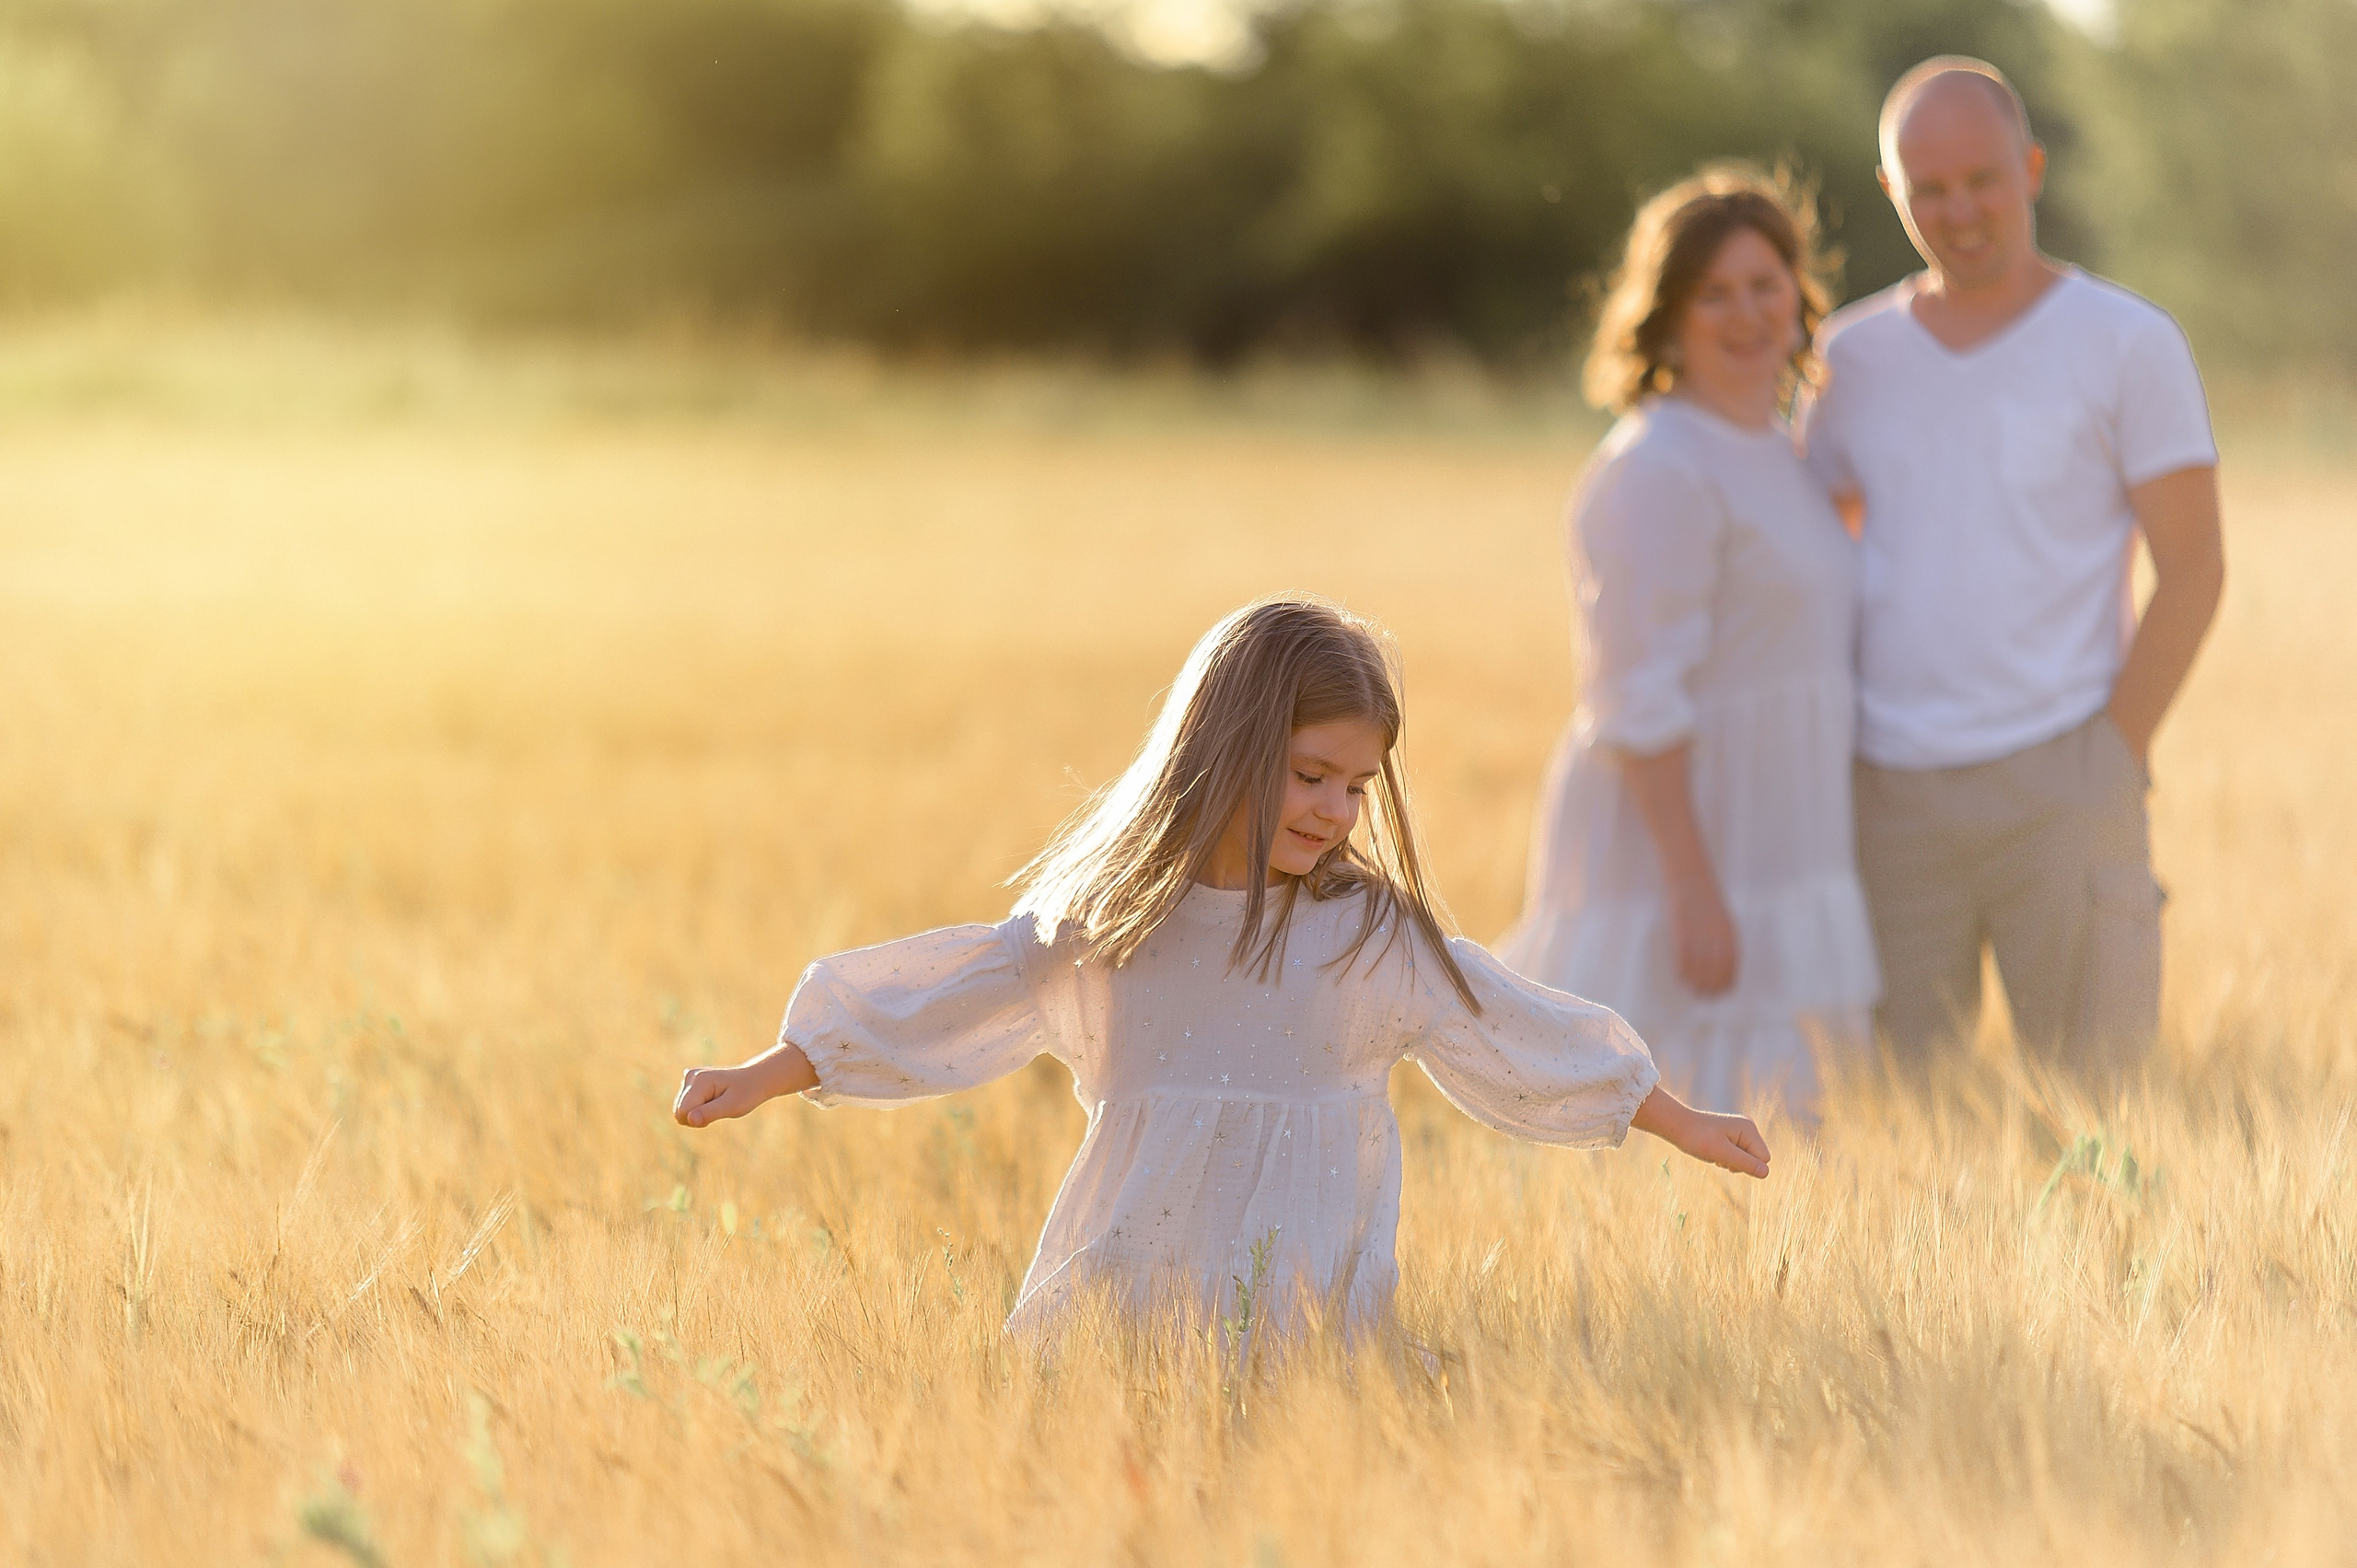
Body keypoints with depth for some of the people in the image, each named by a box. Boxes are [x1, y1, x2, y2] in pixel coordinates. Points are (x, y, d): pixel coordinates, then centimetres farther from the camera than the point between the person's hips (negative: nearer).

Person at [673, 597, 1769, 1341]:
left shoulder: (1377, 937, 3)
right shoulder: (1102, 918, 5)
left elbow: (1529, 1043, 12)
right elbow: (936, 1003, 10)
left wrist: (1686, 1127, 19)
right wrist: (758, 1081, 10)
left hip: (1305, 1313, -1)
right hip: (1123, 1303, 1)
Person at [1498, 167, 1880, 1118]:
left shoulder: (1773, 458, 14)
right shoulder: (1659, 470, -16)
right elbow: (1639, 701, -20)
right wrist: (1694, 888, -24)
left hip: (1764, 853, 10)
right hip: (1666, 852, -9)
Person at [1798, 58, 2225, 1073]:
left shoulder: (2129, 344, -2)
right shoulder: (1852, 356, 10)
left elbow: (2193, 570, -4)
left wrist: (2113, 760, -11)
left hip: (2055, 785, -3)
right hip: (1887, 791, 3)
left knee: (2093, 1085, -3)